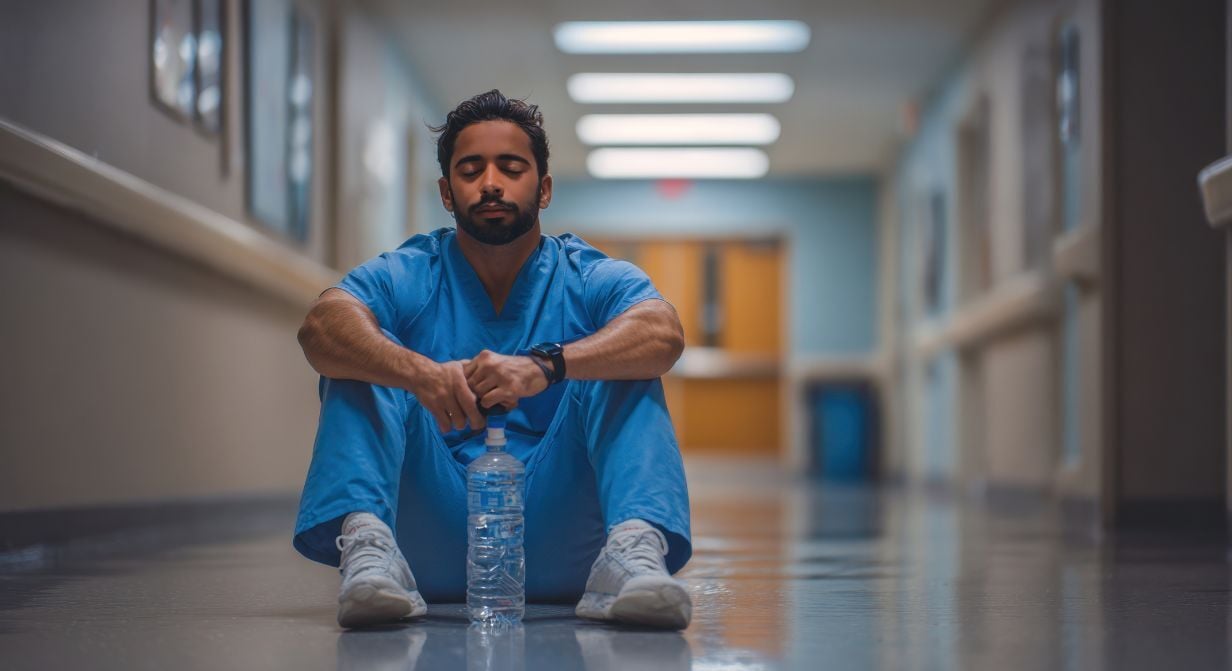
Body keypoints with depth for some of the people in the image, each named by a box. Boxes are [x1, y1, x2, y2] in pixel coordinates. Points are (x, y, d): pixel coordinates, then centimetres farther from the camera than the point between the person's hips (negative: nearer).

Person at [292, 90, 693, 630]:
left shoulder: (593, 279, 5)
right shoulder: (406, 277, 6)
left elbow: (664, 333, -19)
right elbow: (321, 327, -16)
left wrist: (545, 366, -37)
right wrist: (419, 372, -37)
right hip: (433, 549, 1)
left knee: (624, 369, -17)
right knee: (364, 355, -12)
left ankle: (634, 549, -41)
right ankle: (365, 543, -36)